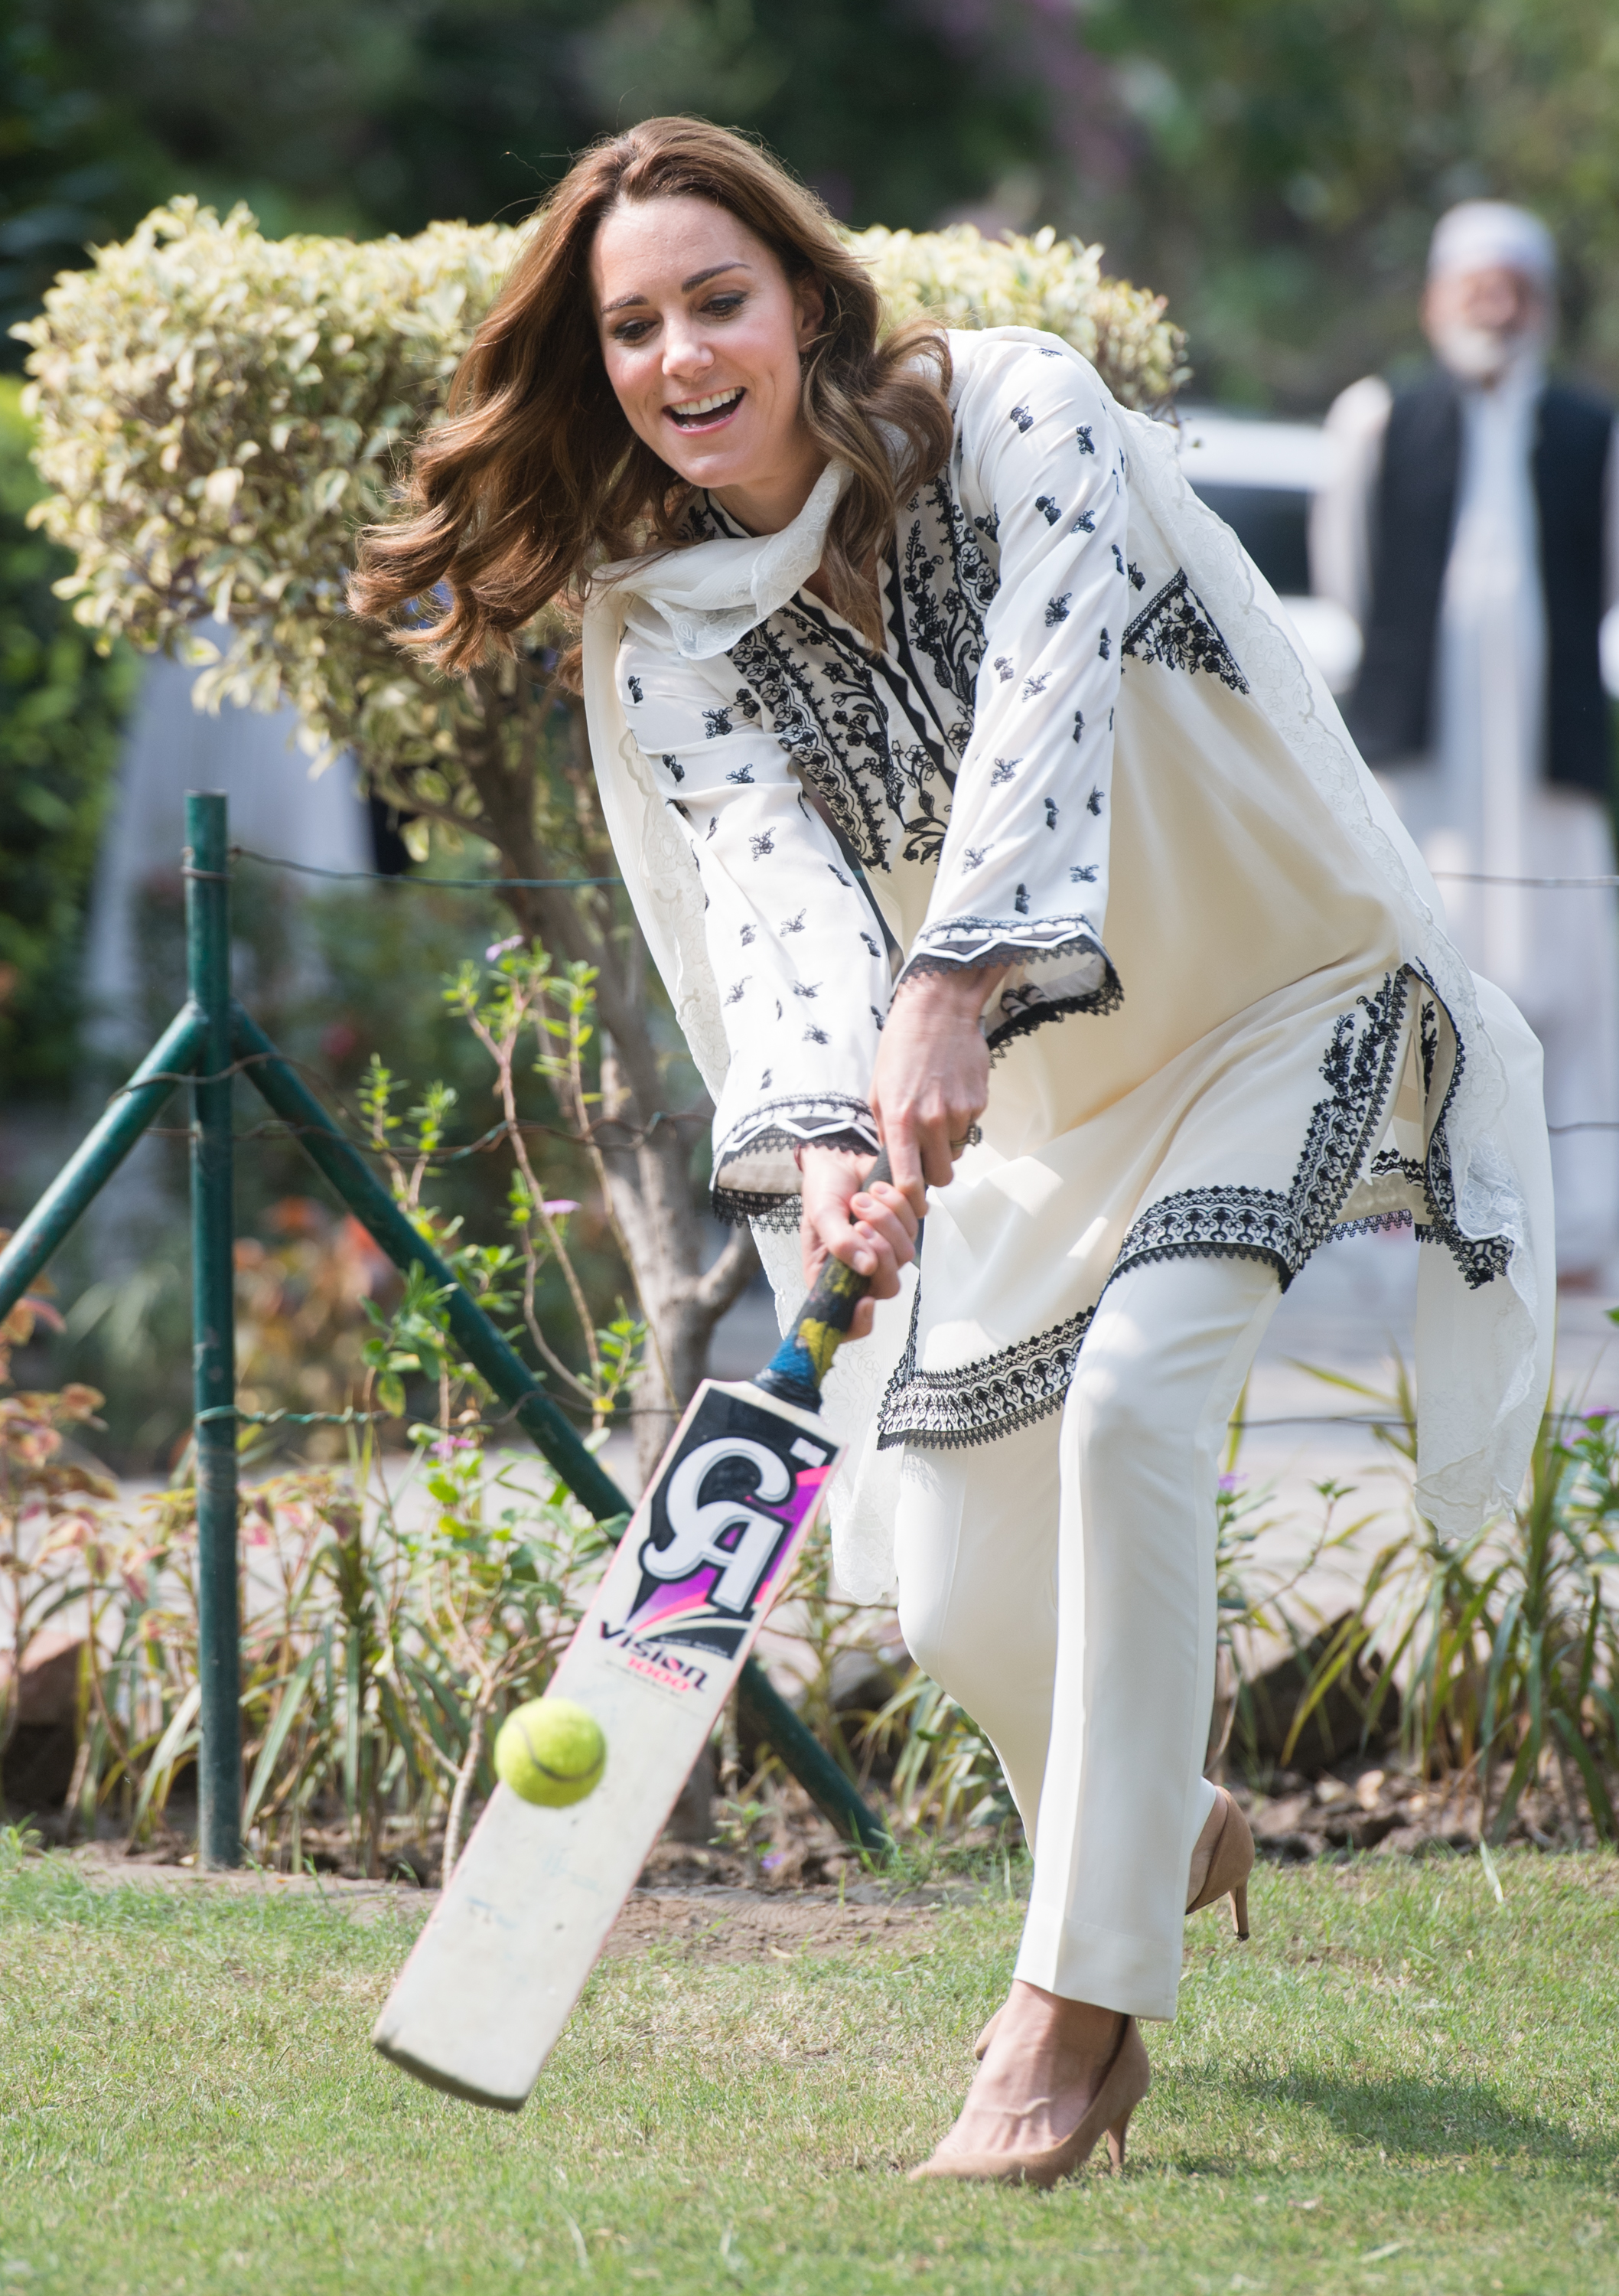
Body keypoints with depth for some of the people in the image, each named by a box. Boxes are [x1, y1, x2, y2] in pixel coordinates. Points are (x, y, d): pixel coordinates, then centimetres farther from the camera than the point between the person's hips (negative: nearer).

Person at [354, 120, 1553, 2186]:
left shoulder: (1009, 413, -18)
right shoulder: (669, 637, -8)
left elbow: (1044, 702, -33)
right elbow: (776, 879, -23)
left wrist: (952, 990, -49)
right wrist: (823, 1136, -44)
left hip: (1280, 995, -5)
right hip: (1023, 1093, 5)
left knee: (1131, 1400, -28)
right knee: (961, 1606, 3)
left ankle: (1075, 2011, -23)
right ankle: (1170, 1830, 39)